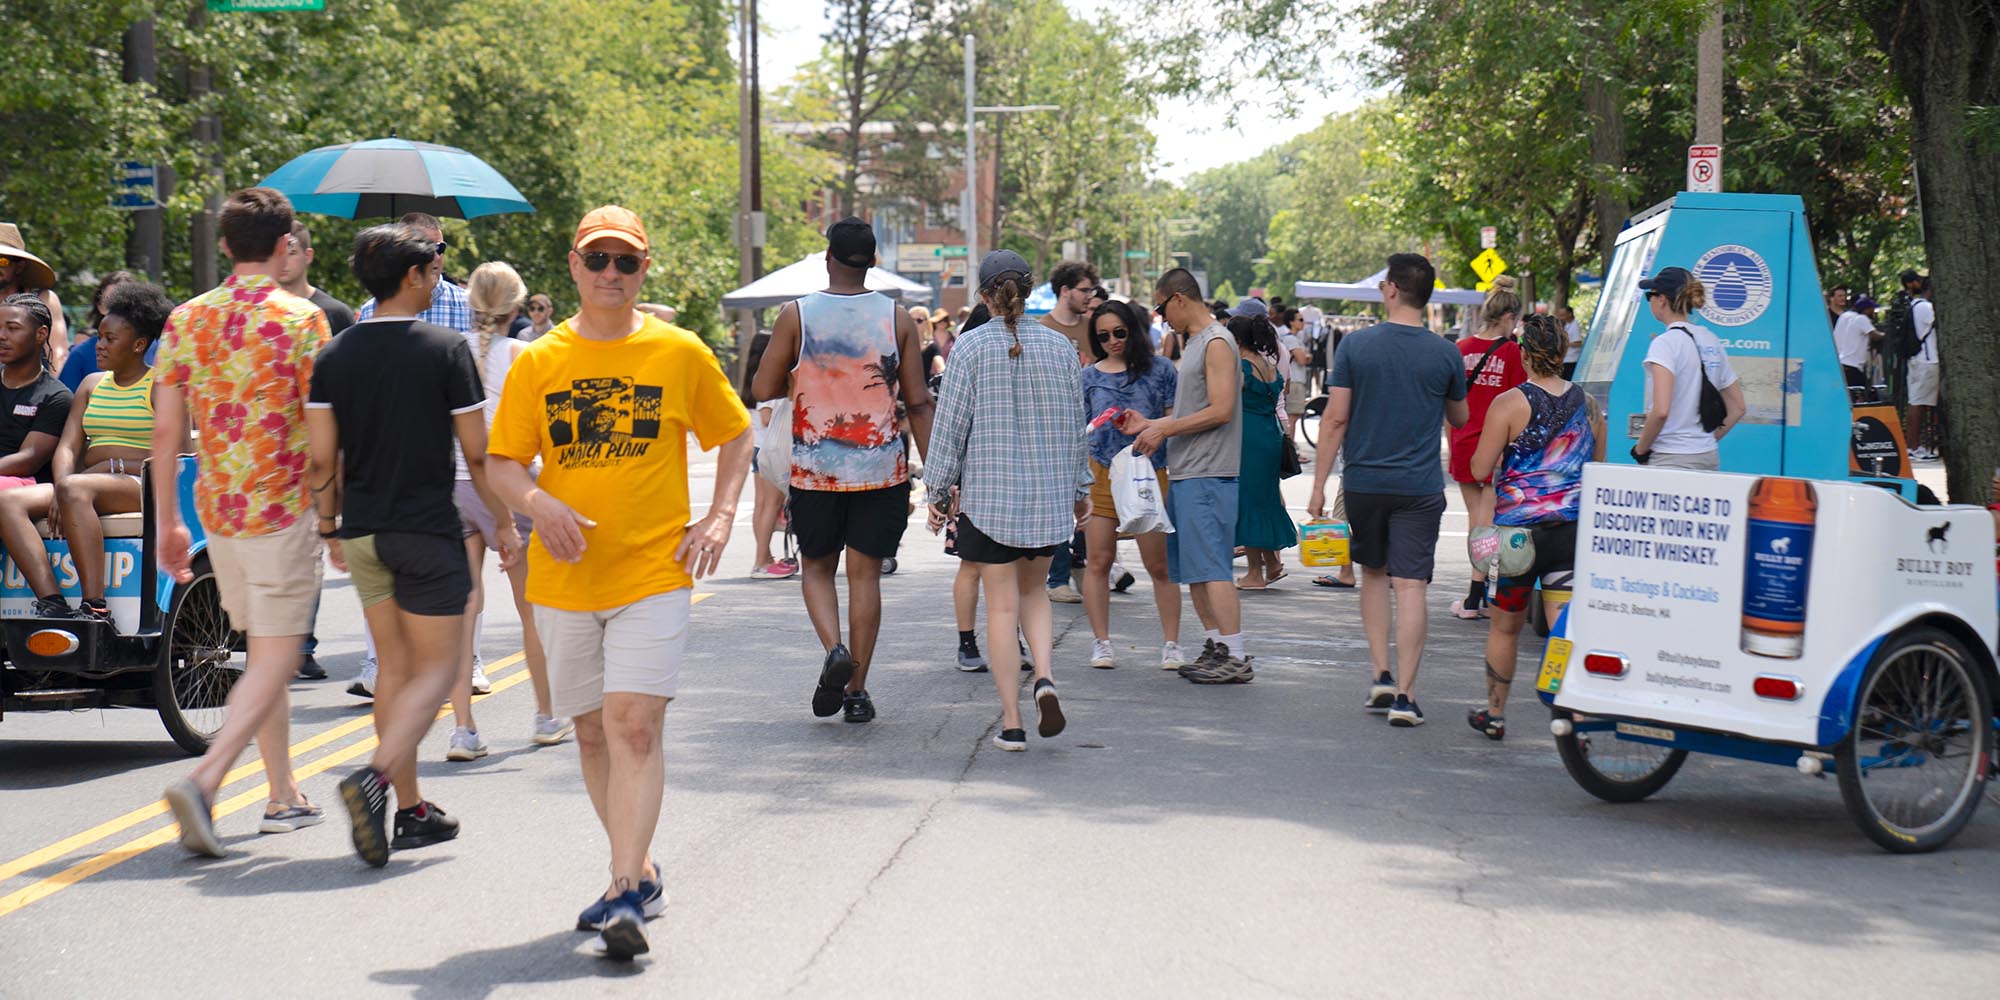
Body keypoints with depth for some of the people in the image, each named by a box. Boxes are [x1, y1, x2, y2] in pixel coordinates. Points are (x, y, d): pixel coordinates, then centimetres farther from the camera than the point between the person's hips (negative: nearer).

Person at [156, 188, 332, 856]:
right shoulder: (300, 319, -9)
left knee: (261, 652, 17)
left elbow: (166, 430, 5)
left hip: (217, 512, 6)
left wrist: (168, 522, 12)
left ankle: (285, 796, 23)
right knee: (276, 658, -4)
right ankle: (203, 782, -20)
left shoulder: (186, 320, 6)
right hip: (284, 509, -6)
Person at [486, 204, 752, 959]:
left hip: (653, 573, -3)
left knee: (634, 726, -14)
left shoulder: (680, 353, 2)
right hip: (565, 578, 3)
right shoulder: (537, 363, 4)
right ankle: (640, 873, 27)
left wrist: (719, 516, 1)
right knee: (593, 734, 11)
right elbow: (504, 464, 5)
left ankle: (626, 895, -13)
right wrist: (538, 503, -16)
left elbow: (735, 434, 14)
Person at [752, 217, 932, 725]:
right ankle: (857, 689, 8)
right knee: (865, 573, 7)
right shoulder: (897, 318, -1)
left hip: (814, 468, -1)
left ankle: (835, 650, -11)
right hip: (881, 469, 1)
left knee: (816, 566, 14)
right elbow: (917, 402, 0)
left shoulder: (796, 315, -5)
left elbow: (764, 389, 0)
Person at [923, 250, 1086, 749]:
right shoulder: (1059, 345, 2)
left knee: (1002, 605, 3)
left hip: (987, 491, -3)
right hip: (1050, 491, 3)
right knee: (1034, 590, 21)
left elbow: (952, 422, -6)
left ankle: (1012, 722, 4)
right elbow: (1075, 423, 9)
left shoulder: (971, 345, -6)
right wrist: (1080, 488, 19)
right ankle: (1044, 677, -4)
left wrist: (938, 488, 3)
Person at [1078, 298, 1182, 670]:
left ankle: (1170, 644, 9)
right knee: (1098, 561, 1)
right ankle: (1101, 643, 10)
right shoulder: (1090, 376, 11)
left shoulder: (1160, 370, 5)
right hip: (1101, 473, 2)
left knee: (1159, 565, -1)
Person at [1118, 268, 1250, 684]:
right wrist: (1150, 425, 17)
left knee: (1211, 567, -11)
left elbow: (1220, 411, -18)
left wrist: (1165, 429, -13)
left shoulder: (1217, 342, -11)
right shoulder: (1194, 343, 19)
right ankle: (1214, 646, 18)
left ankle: (1236, 657, -11)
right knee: (1192, 568, 12)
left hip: (1207, 474, -10)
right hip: (1185, 472, 10)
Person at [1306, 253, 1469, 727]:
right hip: (1420, 487, -1)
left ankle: (1381, 676, 13)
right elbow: (1460, 420, 13)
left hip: (1364, 483, 1)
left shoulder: (1355, 345, -4)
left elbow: (1335, 419, -5)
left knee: (1373, 573, 19)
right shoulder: (1446, 354, -1)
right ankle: (1404, 694, -5)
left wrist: (1319, 485, -1)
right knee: (1411, 586, -1)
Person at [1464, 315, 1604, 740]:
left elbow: (1480, 469, -9)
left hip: (1517, 528, -3)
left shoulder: (1509, 404, -9)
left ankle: (1494, 713, 28)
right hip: (1573, 529, 3)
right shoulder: (1587, 404, 5)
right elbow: (1598, 468, 16)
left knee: (1505, 627, 15)